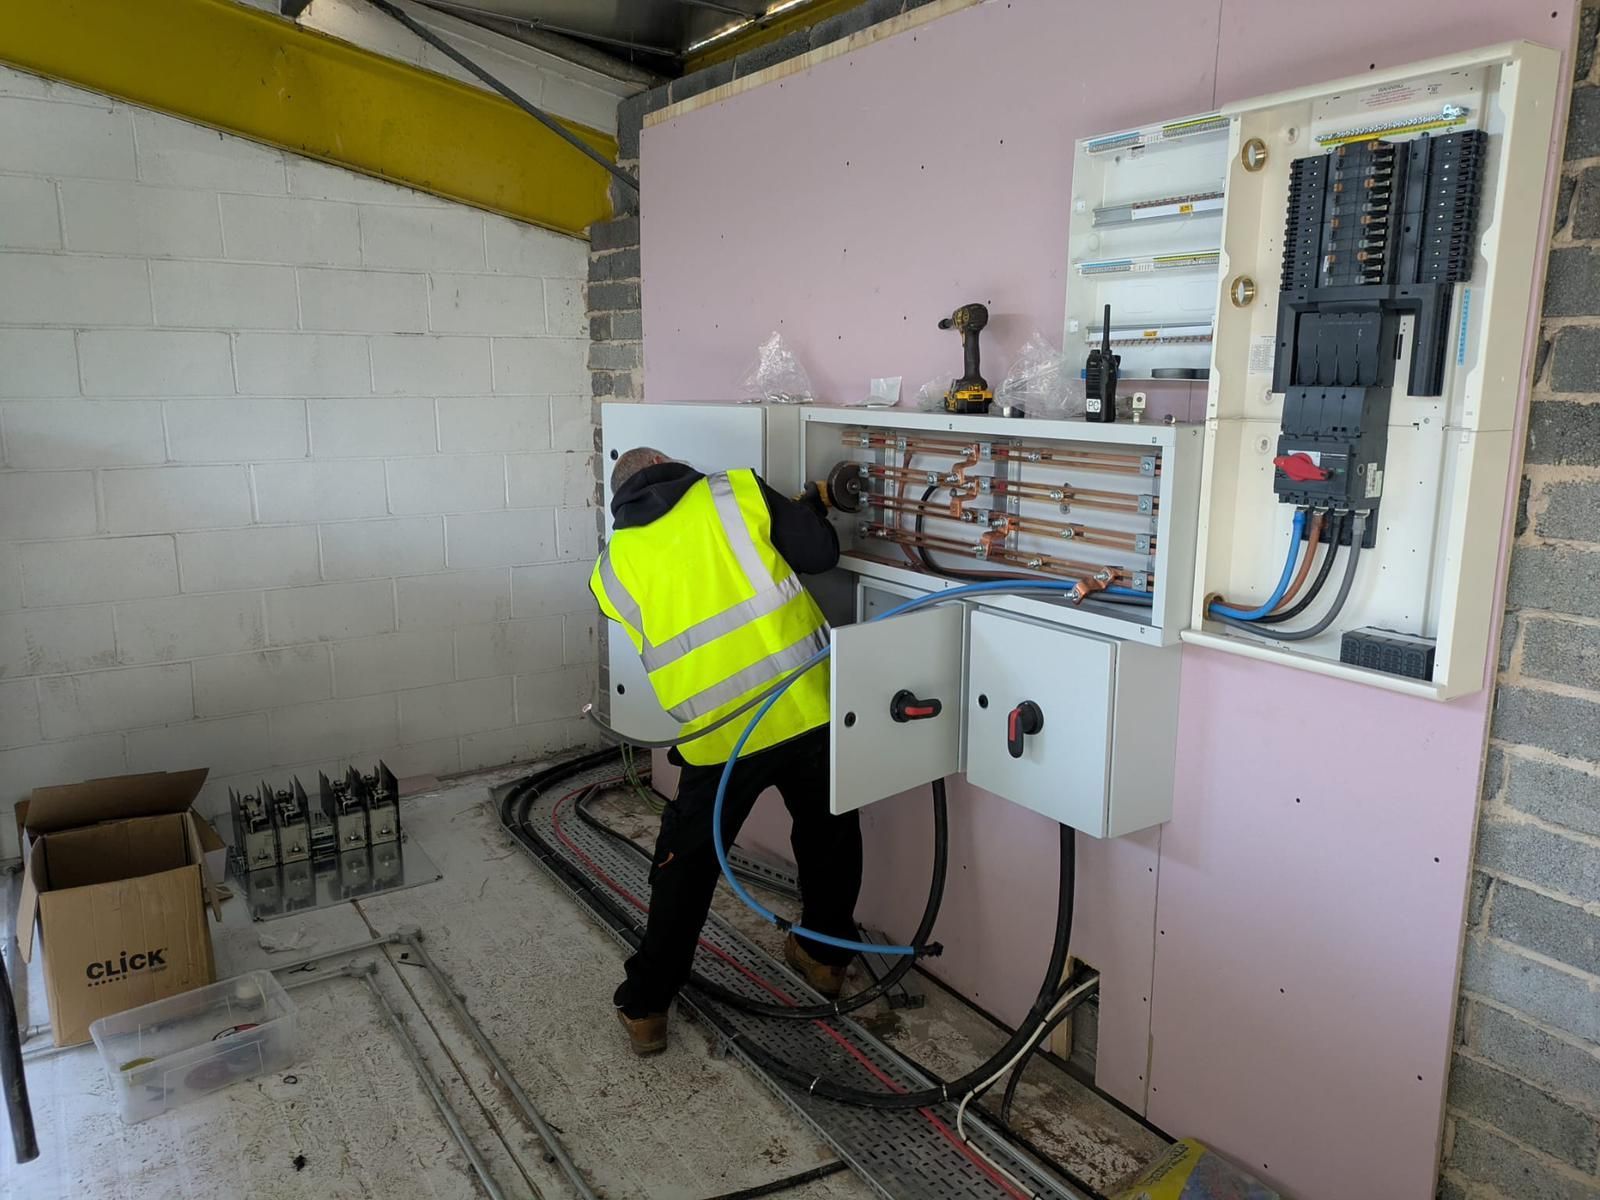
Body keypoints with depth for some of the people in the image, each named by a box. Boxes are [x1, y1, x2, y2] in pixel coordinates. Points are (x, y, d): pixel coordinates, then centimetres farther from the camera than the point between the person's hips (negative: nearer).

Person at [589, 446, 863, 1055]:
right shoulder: (735, 492, 0)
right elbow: (820, 554, 0)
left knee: (687, 868, 18)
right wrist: (808, 508, 20)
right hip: (807, 709, 0)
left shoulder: (614, 565, 7)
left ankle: (644, 1007, 28)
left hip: (717, 736, 0)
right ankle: (825, 956, 43)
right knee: (828, 836, 25)